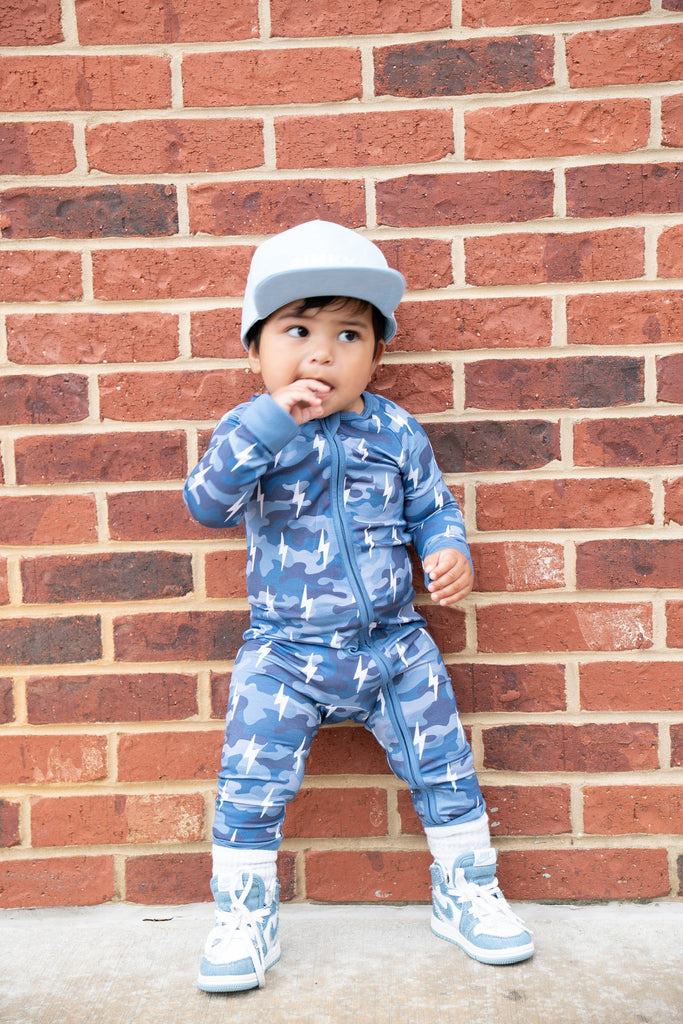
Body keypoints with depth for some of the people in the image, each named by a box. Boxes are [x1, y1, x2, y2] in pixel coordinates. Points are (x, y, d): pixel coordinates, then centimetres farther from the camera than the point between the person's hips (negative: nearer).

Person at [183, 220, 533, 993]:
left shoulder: (396, 432, -2)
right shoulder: (249, 431, -8)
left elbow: (433, 506, 8)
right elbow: (206, 503, -25)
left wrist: (448, 553, -14)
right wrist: (270, 419, -33)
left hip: (393, 645, 2)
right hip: (283, 654, -1)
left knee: (443, 768, 11)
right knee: (251, 785, 2)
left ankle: (466, 891, 36)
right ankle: (243, 916, 27)